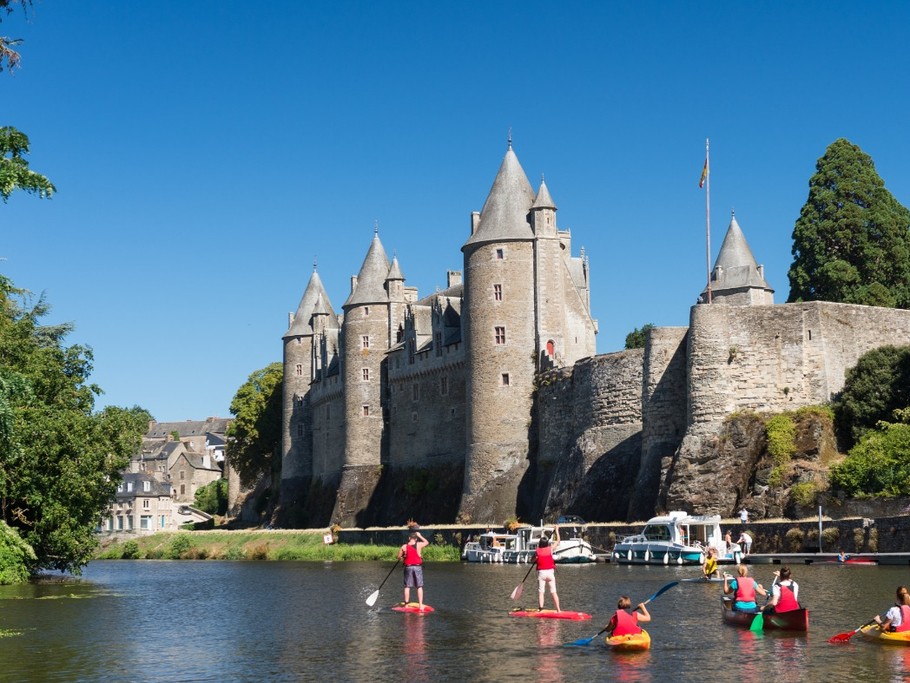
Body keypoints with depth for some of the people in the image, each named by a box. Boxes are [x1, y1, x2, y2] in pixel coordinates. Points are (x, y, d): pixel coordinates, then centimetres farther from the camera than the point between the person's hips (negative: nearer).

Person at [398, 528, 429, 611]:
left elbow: (399, 557, 1)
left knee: (407, 586, 9)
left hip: (408, 567, 1)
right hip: (418, 567, -1)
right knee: (419, 587, 3)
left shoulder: (404, 547, -4)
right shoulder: (419, 545, -5)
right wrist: (420, 536, 22)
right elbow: (427, 542, 15)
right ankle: (420, 605, -1)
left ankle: (406, 604, 11)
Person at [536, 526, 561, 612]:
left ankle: (541, 609, -7)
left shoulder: (537, 551, 0)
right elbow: (558, 541, 14)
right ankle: (558, 610, 2)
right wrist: (556, 530, 23)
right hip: (550, 572, 1)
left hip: (541, 572, -1)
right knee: (553, 592, 3)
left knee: (540, 592, 2)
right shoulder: (550, 549, 0)